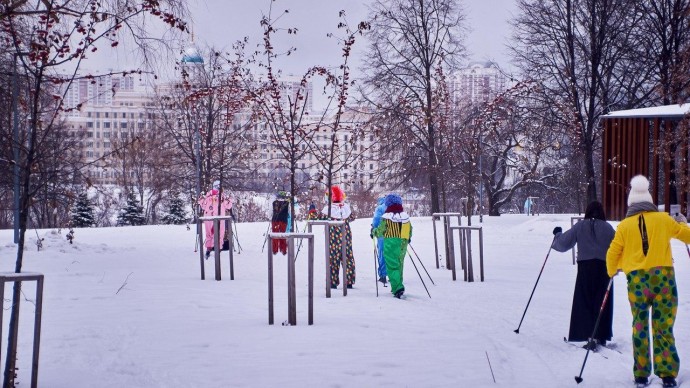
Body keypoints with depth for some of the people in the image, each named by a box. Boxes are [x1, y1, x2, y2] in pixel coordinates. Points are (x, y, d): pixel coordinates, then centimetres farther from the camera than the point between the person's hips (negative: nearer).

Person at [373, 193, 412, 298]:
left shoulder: (387, 217, -11)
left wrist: (374, 232, 17)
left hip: (390, 245, -5)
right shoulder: (406, 216, 4)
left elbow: (380, 231, -5)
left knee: (392, 266, -5)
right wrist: (408, 238, 35)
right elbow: (410, 230, 15)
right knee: (399, 265, 19)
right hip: (403, 244, 5)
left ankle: (398, 288, -20)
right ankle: (397, 287, 26)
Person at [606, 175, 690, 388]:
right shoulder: (663, 219, 1)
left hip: (636, 280, 1)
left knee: (639, 327, 10)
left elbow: (612, 253, 4)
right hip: (663, 276, -1)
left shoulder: (624, 225, 2)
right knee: (663, 327, 2)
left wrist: (613, 271, 25)